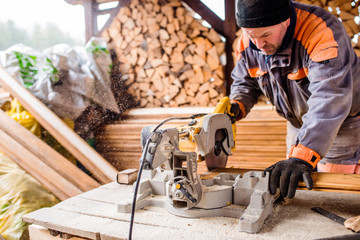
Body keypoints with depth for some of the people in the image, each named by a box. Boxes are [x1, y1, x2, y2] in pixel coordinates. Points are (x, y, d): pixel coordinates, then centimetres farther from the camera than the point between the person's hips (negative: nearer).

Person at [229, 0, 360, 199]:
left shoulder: (323, 32, -32)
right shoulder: (247, 41, -12)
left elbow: (329, 101, -41)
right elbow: (245, 83, 2)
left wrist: (302, 157, -50)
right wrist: (235, 106, -20)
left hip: (343, 122, -5)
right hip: (298, 126, 6)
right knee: (293, 194, 13)